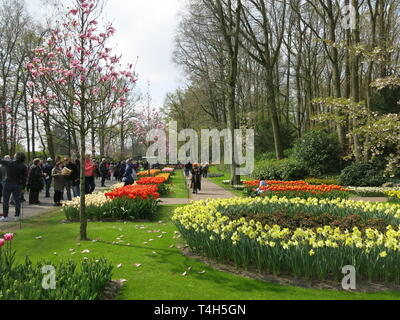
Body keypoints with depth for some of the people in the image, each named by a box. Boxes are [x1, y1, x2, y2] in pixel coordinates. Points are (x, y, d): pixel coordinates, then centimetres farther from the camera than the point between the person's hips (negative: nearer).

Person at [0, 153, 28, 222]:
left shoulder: (9, 163, -4)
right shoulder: (24, 167, -4)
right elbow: (25, 178, -3)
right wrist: (23, 186, 6)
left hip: (8, 184, -1)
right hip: (18, 185, 1)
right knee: (17, 201, 10)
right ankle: (17, 216, 13)